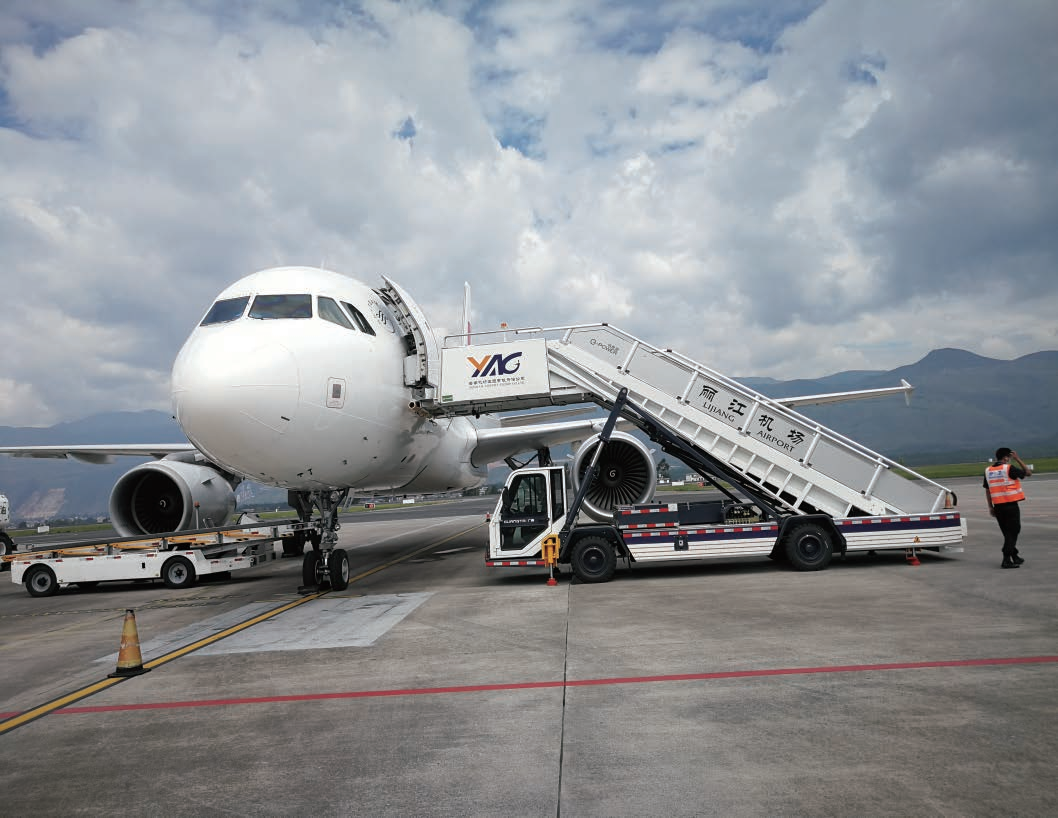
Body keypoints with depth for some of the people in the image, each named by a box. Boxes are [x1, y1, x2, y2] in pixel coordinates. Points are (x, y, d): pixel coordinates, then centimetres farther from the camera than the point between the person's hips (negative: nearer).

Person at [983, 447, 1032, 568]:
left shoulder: (988, 471, 8)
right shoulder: (1009, 468, -10)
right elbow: (1028, 472, 0)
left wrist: (990, 507, 17)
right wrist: (1018, 459, 6)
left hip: (998, 507, 6)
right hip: (1011, 505, -6)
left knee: (1008, 533, 16)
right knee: (1013, 532, 0)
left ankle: (1015, 557, 26)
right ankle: (1006, 560, -5)